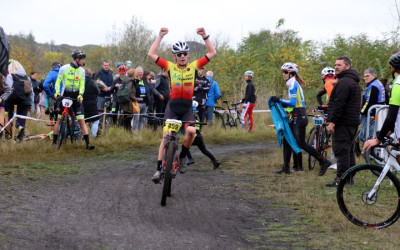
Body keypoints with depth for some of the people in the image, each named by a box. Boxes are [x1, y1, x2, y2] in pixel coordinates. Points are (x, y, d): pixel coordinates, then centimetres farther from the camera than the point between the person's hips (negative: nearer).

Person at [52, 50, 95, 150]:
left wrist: (80, 95, -15)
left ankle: (87, 143, -9)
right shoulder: (64, 68, -4)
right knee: (59, 120, 2)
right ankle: (54, 141, 13)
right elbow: (58, 82, -1)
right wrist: (57, 92, -16)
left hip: (76, 97, 2)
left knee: (81, 120, -7)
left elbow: (82, 85, 2)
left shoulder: (81, 70, 4)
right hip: (64, 96, -2)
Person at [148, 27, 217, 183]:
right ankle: (159, 168, -4)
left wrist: (205, 36, -10)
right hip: (172, 107, 0)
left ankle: (182, 157, 3)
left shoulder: (194, 66, 2)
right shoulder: (170, 67, 0)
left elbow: (212, 53, -2)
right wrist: (160, 36, -9)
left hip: (187, 108, 1)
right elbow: (151, 54, -6)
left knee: (191, 131, -23)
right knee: (166, 136, -9)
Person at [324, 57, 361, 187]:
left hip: (343, 122, -11)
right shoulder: (354, 82, 21)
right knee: (349, 150, 14)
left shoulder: (344, 82, -15)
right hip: (353, 122, 11)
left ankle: (341, 178, -11)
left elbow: (339, 103, -22)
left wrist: (332, 121, -20)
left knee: (341, 150, -10)